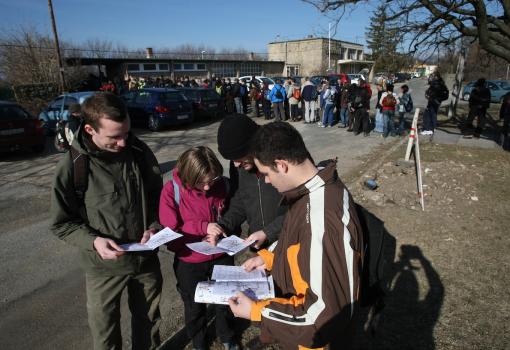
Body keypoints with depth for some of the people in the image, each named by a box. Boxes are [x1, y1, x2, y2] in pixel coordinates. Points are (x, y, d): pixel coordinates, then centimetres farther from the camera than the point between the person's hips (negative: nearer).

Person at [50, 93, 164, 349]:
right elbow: (62, 224, -6)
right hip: (103, 266, -2)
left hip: (146, 258, 3)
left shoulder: (140, 153, -9)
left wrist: (154, 227, -12)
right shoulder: (70, 167, -16)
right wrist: (93, 241, -22)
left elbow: (156, 196, 4)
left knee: (148, 319, 23)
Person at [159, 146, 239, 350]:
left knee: (225, 302, 24)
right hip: (189, 263, -1)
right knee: (194, 308, 23)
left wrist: (220, 233, -20)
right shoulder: (172, 191, -21)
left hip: (222, 257, 2)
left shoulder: (224, 185, -15)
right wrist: (202, 227, -30)